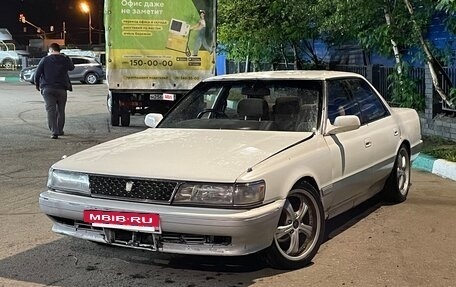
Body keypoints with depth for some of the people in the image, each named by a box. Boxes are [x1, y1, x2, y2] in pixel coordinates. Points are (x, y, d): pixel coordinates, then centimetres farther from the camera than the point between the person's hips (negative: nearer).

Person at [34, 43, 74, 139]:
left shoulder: (45, 60, -2)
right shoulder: (65, 60, 4)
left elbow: (37, 74, -1)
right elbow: (72, 68, 25)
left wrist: (37, 84, 14)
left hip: (47, 89, -2)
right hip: (61, 89, 2)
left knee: (50, 110, -4)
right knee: (60, 110, 14)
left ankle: (54, 132, -14)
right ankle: (60, 130, 21)